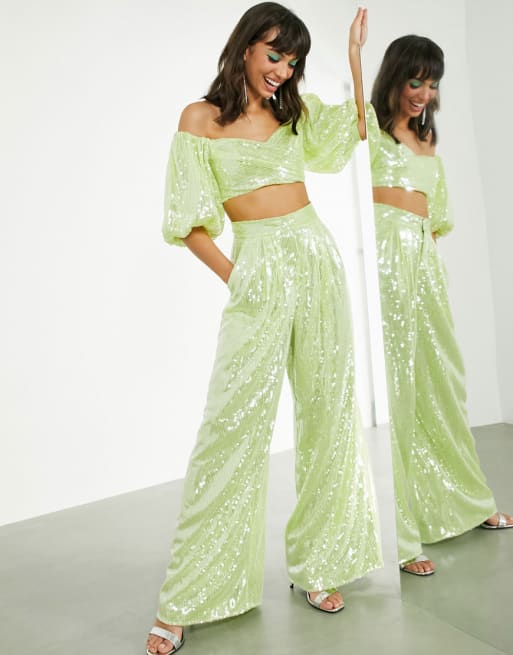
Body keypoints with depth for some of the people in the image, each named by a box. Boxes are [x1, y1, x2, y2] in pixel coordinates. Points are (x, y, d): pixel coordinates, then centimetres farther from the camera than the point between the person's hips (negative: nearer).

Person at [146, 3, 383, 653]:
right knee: (235, 419, -11)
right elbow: (189, 222, -1)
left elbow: (355, 129, 20)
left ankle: (316, 562, 20)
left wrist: (354, 53, 15)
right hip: (259, 264, -5)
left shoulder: (292, 110, 15)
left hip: (316, 254, 6)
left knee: (328, 408, 4)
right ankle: (183, 600, 1)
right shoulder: (200, 118, 2)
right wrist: (233, 278, -11)